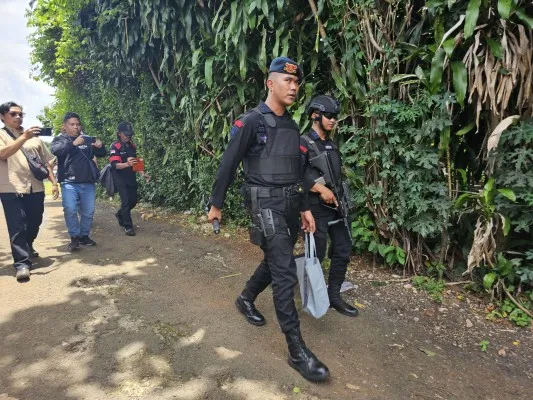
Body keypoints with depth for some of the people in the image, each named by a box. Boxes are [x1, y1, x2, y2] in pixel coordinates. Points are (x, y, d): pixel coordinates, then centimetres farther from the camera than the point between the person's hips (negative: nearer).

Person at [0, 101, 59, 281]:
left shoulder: (34, 136, 16)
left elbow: (46, 161, 16)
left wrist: (54, 182, 8)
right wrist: (24, 137, -26)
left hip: (35, 188, 5)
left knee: (35, 223, 14)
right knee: (17, 227, -6)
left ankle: (28, 247, 40)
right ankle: (22, 263, -4)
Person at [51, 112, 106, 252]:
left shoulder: (88, 139, 13)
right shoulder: (60, 139, 6)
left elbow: (101, 154, 15)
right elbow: (55, 150, -15)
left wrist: (100, 147, -9)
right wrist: (73, 143, -27)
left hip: (88, 183, 3)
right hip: (69, 183, -3)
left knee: (88, 211, 7)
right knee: (70, 210, -12)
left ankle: (84, 236, 22)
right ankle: (74, 238, 2)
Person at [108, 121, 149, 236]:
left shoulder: (133, 146, 10)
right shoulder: (115, 147, -11)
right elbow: (115, 164, -20)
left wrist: (143, 173, 9)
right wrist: (127, 164, -39)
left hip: (131, 177, 7)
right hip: (120, 178, -6)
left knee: (133, 200, 9)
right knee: (126, 201, -9)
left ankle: (120, 214, 36)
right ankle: (128, 226, 0)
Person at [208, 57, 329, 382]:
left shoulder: (292, 126, 12)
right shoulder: (252, 121, -10)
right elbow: (228, 165, -7)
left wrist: (305, 208, 14)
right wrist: (216, 205, -4)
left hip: (290, 204, 8)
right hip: (266, 204, -8)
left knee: (276, 261, 18)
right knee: (285, 272, -11)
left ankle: (246, 299, 44)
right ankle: (297, 349, -3)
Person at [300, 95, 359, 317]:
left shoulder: (331, 144, 15)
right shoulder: (304, 143, -10)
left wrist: (340, 197, 8)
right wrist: (321, 189, -25)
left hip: (336, 205, 8)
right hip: (317, 207, -8)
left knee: (343, 251, 8)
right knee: (317, 255, 3)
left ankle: (334, 296, 21)